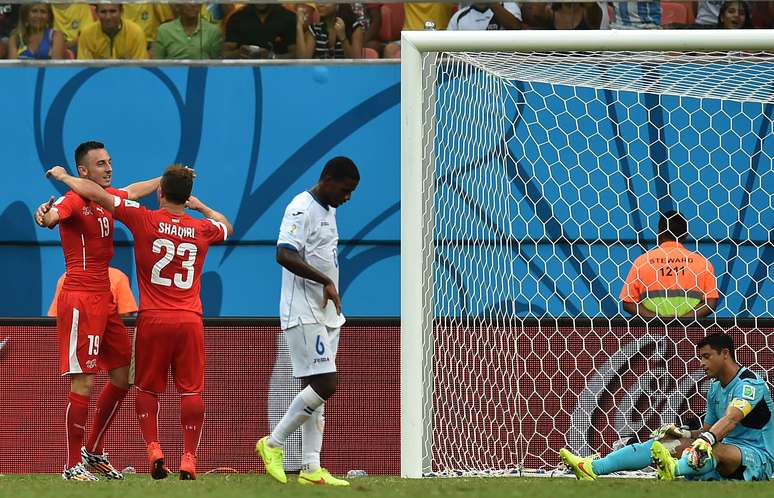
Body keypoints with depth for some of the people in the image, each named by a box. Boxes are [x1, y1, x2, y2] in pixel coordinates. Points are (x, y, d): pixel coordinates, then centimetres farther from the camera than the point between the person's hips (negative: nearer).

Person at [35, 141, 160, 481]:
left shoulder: (108, 197, 12)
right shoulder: (74, 200, -13)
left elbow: (133, 191, 35)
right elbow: (53, 215, -36)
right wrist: (45, 216, -58)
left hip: (104, 299, 9)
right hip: (80, 300, -9)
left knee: (123, 376, 13)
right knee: (84, 381, -11)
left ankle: (94, 453, 25)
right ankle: (73, 466, -6)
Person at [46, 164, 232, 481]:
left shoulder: (145, 220, -5)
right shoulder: (203, 229, 4)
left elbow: (95, 193, -5)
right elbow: (226, 227, 30)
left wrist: (64, 176, 10)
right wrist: (200, 206, 40)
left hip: (153, 319, -1)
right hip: (190, 320, 1)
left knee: (147, 389, 10)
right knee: (191, 391, 3)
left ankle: (153, 450, -5)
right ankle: (189, 459, -2)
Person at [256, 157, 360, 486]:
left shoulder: (327, 211, 17)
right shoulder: (302, 208, -13)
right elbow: (285, 255, -25)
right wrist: (325, 281, -25)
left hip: (325, 314, 10)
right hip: (304, 314, -10)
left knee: (316, 389, 6)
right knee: (324, 385, -15)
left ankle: (310, 468, 6)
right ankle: (273, 444, -3)